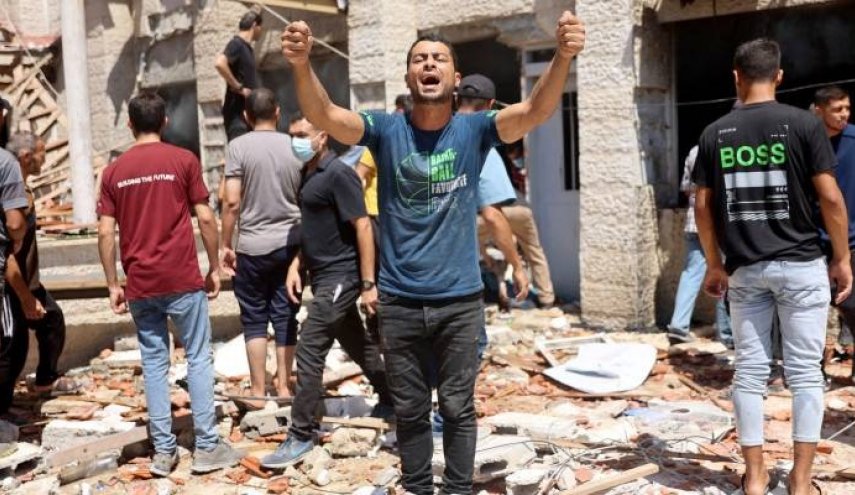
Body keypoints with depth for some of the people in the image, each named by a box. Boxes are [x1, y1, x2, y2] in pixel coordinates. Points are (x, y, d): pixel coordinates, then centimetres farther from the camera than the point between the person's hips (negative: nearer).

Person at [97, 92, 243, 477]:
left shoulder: (114, 171, 6)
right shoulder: (183, 160, -2)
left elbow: (106, 233, 2)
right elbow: (205, 218, -5)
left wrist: (113, 285, 8)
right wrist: (214, 267, 5)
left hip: (139, 285, 3)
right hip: (182, 279, -3)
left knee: (154, 363, 10)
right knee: (199, 358, 5)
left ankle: (163, 450, 13)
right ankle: (206, 447, 7)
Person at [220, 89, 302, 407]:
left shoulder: (239, 146, -7)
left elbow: (232, 202, -12)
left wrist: (226, 245, -2)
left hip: (252, 246, -2)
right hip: (290, 244, 2)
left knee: (255, 319, 7)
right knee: (285, 316, 9)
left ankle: (257, 391, 11)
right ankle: (283, 387, 15)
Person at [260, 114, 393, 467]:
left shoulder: (338, 174, -14)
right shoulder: (308, 175, 12)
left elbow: (363, 227, -18)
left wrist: (369, 284, -20)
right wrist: (296, 265, 9)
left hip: (340, 276, -9)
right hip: (325, 275, 9)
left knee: (309, 351, -9)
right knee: (356, 344, 19)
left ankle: (301, 436, -1)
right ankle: (391, 400, 37)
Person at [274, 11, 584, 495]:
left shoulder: (474, 129, -5)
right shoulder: (386, 129, -5)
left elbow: (536, 110, -20)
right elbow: (325, 115, -20)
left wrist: (562, 58, -41)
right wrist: (302, 65, -41)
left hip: (461, 299, -1)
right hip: (400, 301, 1)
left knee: (458, 408, 13)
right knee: (410, 410, 16)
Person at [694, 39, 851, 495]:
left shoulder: (715, 133, 2)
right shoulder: (803, 124, -5)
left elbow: (703, 205, 3)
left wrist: (714, 264, 13)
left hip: (744, 269, 2)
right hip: (801, 265, -2)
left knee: (750, 371, 8)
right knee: (804, 372, 5)